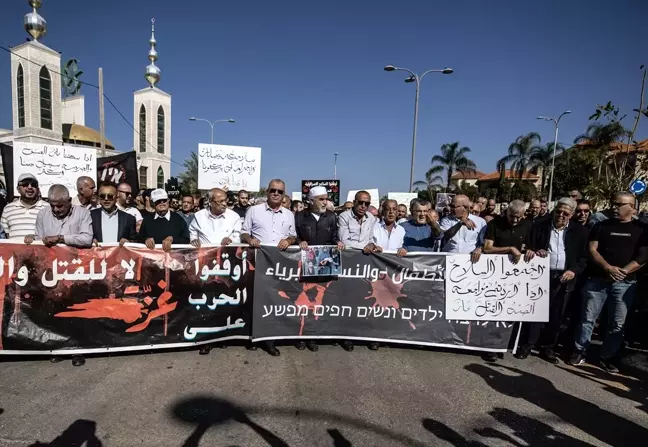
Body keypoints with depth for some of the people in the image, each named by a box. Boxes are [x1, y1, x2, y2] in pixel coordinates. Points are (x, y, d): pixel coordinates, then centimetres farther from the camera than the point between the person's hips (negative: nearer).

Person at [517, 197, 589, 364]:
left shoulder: (579, 231, 4)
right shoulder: (539, 226, 3)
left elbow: (584, 257, 5)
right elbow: (529, 247, 6)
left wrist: (574, 270, -11)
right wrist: (535, 252, -15)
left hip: (563, 278, 1)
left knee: (555, 315, 8)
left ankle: (548, 347, 21)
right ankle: (526, 345, 11)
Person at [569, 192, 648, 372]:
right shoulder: (601, 226, 7)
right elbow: (592, 250, 0)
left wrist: (623, 271, -14)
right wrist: (608, 267, -16)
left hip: (625, 283, 0)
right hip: (597, 279, 0)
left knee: (617, 323, 6)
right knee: (588, 317, 2)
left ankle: (608, 357, 19)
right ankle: (579, 351, 13)